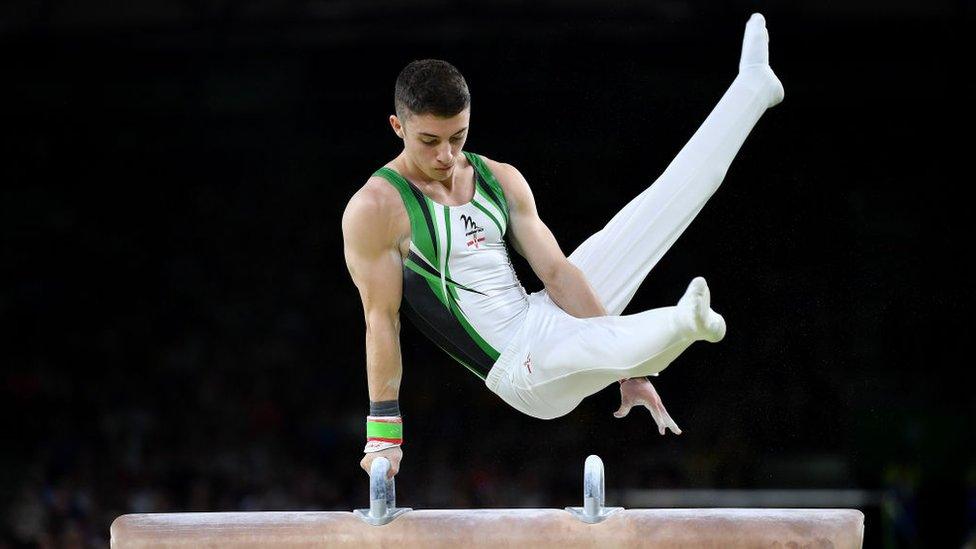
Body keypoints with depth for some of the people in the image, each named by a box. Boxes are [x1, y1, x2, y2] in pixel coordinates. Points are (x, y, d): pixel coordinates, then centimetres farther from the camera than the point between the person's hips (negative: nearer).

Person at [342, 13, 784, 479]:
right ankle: (684, 324, -70)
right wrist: (383, 432, -18)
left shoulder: (499, 179, 5)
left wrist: (630, 367, -5)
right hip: (519, 368, -7)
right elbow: (381, 319, -14)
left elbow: (556, 273, 0)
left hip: (546, 318, 7)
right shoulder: (374, 210, -12)